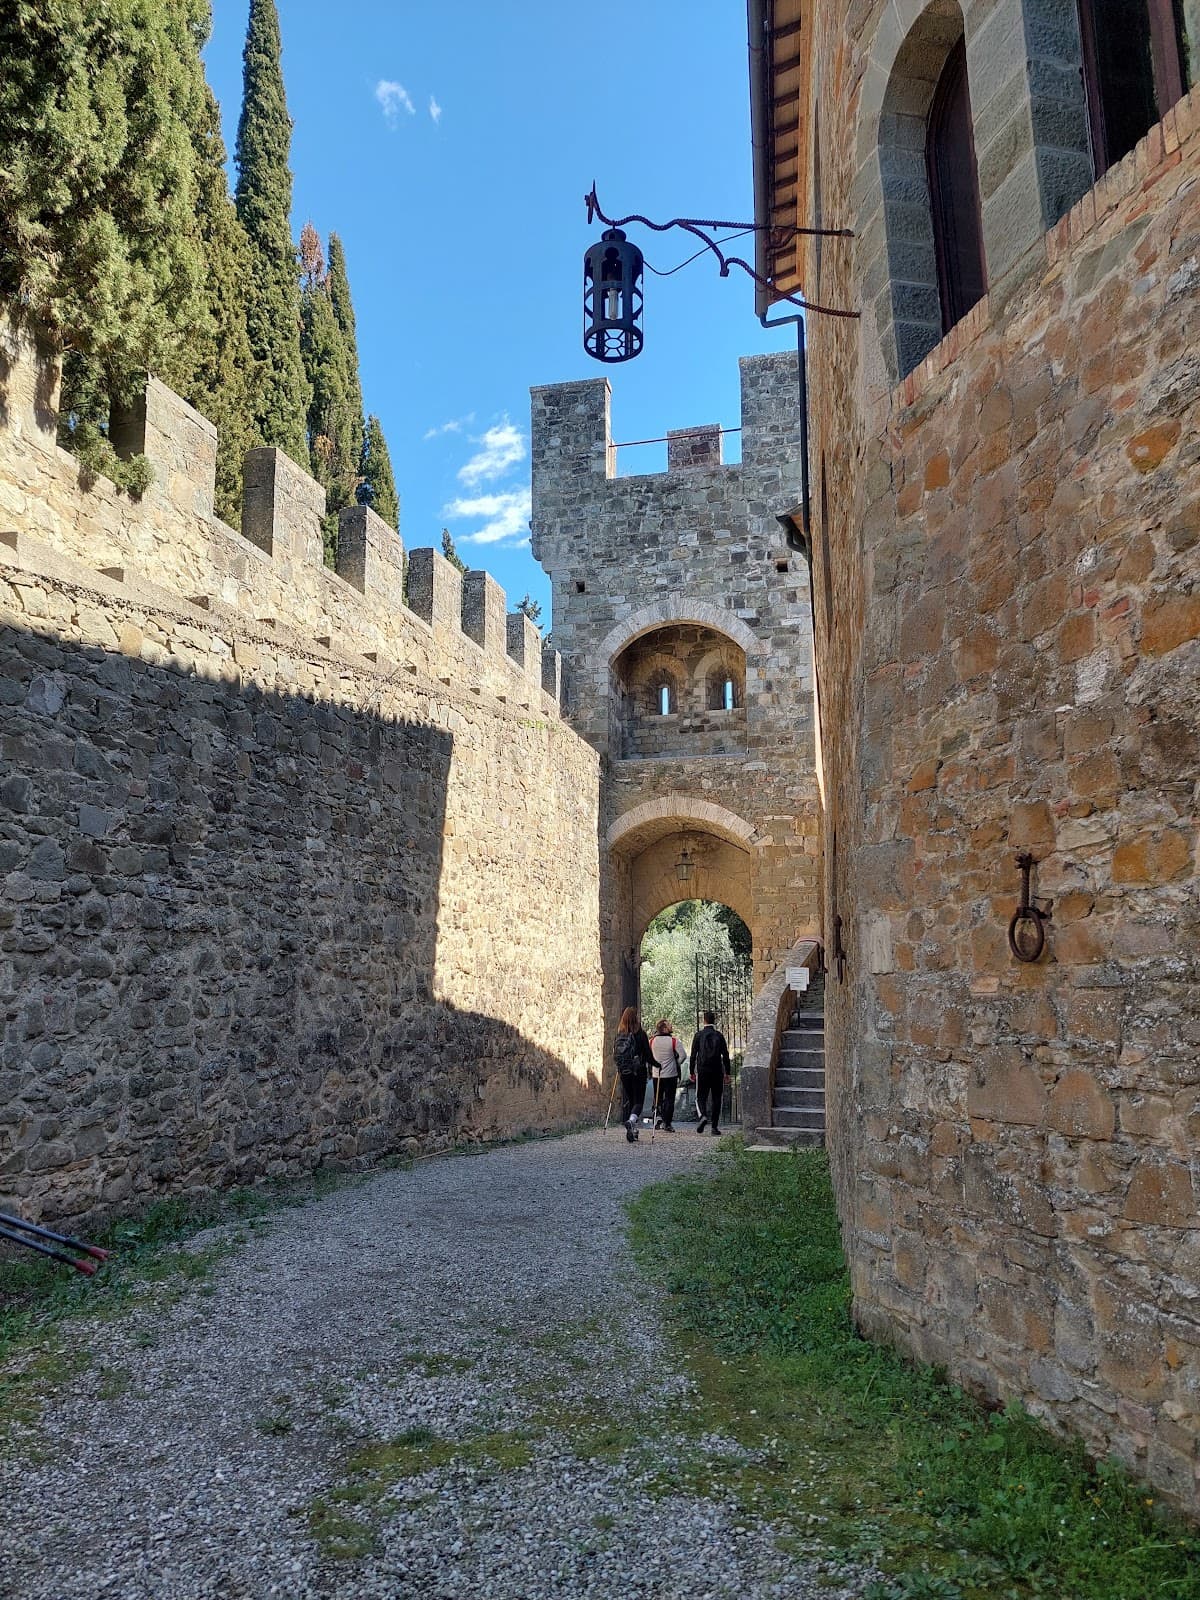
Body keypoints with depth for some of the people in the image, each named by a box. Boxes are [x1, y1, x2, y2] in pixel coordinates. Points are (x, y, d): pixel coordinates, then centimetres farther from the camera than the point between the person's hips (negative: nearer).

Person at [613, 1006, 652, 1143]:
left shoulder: (619, 1034, 1)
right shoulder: (640, 1033, -10)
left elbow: (615, 1054, 7)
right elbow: (647, 1054, -7)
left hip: (624, 1072, 3)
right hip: (638, 1071, -3)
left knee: (626, 1100, 14)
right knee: (638, 1100, 4)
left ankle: (631, 1129, 13)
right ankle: (631, 1120, -23)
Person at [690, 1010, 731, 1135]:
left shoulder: (699, 1035, 0)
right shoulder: (719, 1035, 2)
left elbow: (693, 1055, -1)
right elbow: (725, 1055, 1)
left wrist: (692, 1072, 6)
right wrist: (727, 1073, 7)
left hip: (702, 1071, -1)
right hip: (717, 1071, 1)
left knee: (701, 1097, 7)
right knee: (716, 1098, 7)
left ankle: (703, 1115, -20)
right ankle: (715, 1126, 4)